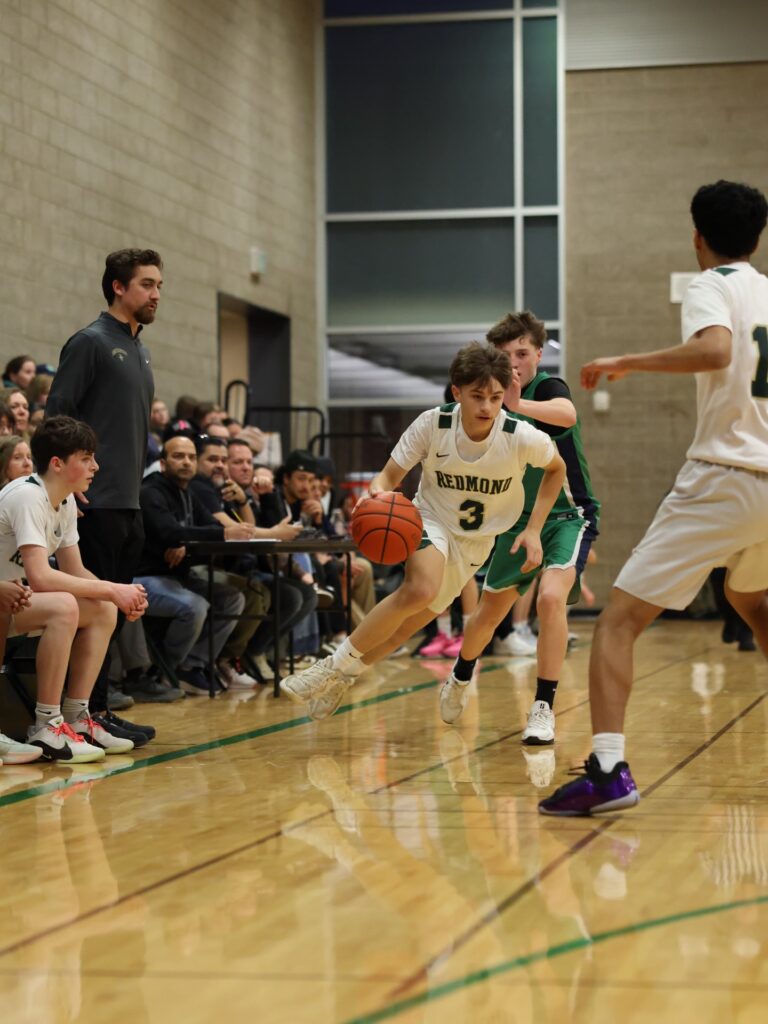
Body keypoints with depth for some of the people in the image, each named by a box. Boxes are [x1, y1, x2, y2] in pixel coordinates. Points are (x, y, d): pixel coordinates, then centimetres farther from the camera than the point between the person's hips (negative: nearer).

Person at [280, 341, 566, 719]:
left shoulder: (522, 437, -23)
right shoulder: (432, 424, -23)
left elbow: (556, 469, -1)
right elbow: (389, 476, -15)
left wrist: (533, 530, -7)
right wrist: (377, 494, -39)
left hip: (476, 541, 2)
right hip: (430, 519, -2)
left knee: (405, 626, 2)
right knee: (421, 589, -33)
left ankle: (338, 679, 27)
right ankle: (336, 665, -18)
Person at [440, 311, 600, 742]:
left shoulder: (547, 386, -18)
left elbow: (567, 414, -44)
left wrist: (517, 404, -59)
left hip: (570, 515, -6)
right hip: (521, 518, 6)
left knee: (551, 597, -28)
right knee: (490, 609, 13)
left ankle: (543, 709, -19)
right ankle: (461, 678, 43)